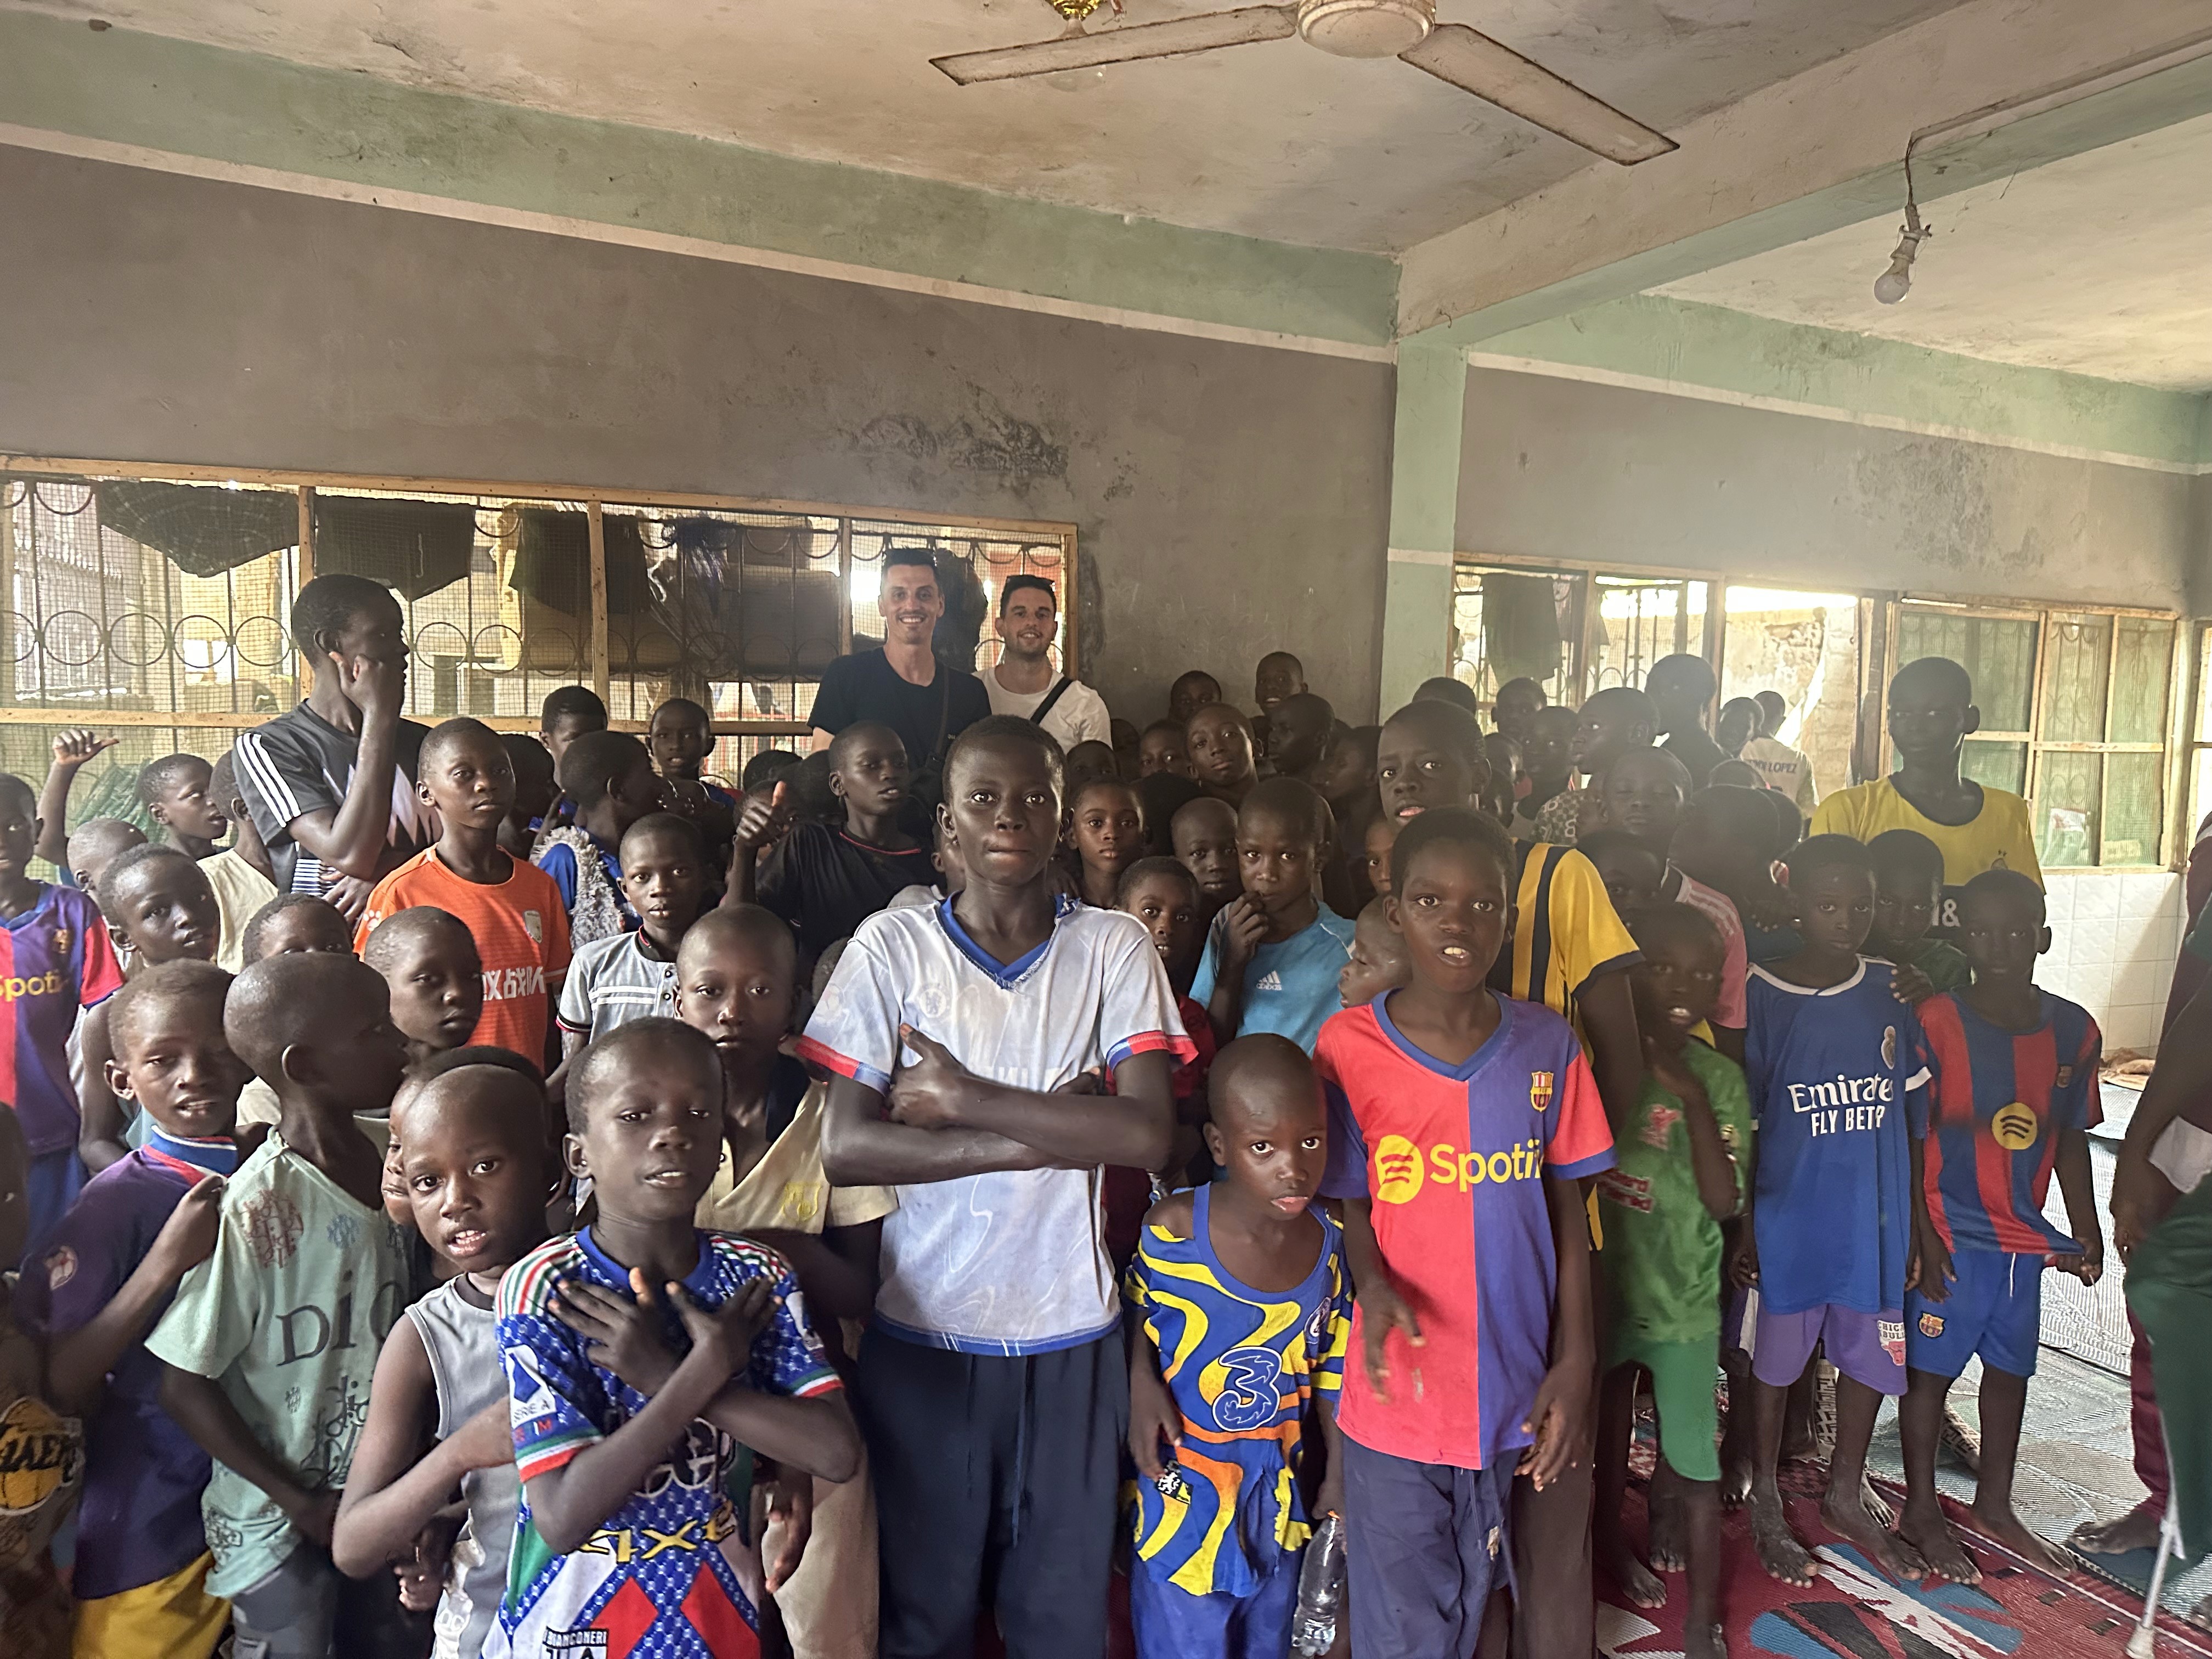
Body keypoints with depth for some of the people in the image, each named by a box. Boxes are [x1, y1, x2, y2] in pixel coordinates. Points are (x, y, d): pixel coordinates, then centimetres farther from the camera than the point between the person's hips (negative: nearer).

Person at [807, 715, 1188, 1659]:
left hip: (1071, 1337, 1)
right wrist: (1052, 1138, -16)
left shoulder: (1115, 947, -3)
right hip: (922, 1331, 0)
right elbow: (844, 1148, -12)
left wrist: (965, 1099, -17)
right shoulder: (890, 945, -5)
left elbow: (1149, 1135, -15)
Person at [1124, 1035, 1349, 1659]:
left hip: (1278, 1501, 4)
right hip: (1183, 1499, -4)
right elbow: (1134, 1309, -3)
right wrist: (1142, 1385, -18)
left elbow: (1329, 1368, 3)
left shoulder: (1327, 1240, -11)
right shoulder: (1171, 1230, -23)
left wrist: (1338, 1475, 8)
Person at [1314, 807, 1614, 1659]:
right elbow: (1351, 1207, -1)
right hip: (1397, 1397, -1)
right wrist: (1374, 1286, -20)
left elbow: (1566, 1210, 3)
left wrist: (1575, 1365, -1)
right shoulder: (1348, 1045, -9)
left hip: (1518, 1393, 2)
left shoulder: (1547, 1044, -2)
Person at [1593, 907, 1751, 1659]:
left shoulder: (1719, 1077, -7)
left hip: (1684, 1295, 0)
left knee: (1695, 1462, 3)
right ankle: (1613, 1541, 46)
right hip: (1601, 1285, 0)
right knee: (1608, 1426, 20)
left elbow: (1725, 1200, -15)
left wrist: (1692, 1097, -24)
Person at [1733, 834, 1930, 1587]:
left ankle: (1846, 1494, 40)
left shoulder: (1891, 994, 0)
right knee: (1775, 1359, 10)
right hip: (1789, 1218, -4)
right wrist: (1742, 1225, -9)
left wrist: (1917, 1221, 7)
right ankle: (1764, 1504, 30)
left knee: (1871, 1354, 17)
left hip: (1875, 1216, 4)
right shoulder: (1761, 996, -12)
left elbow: (1912, 1115, 6)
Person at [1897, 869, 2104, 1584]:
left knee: (2011, 1368, 18)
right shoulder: (1935, 1023, -15)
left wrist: (2087, 1233, 8)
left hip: (2026, 1236, 5)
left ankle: (1995, 1505, 36)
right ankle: (1921, 1512, 21)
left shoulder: (2074, 1030, 1)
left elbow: (2070, 1140, 10)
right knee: (1931, 1369, 5)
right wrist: (1922, 1237, -14)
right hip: (1951, 1235, -5)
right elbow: (1909, 1140, -12)